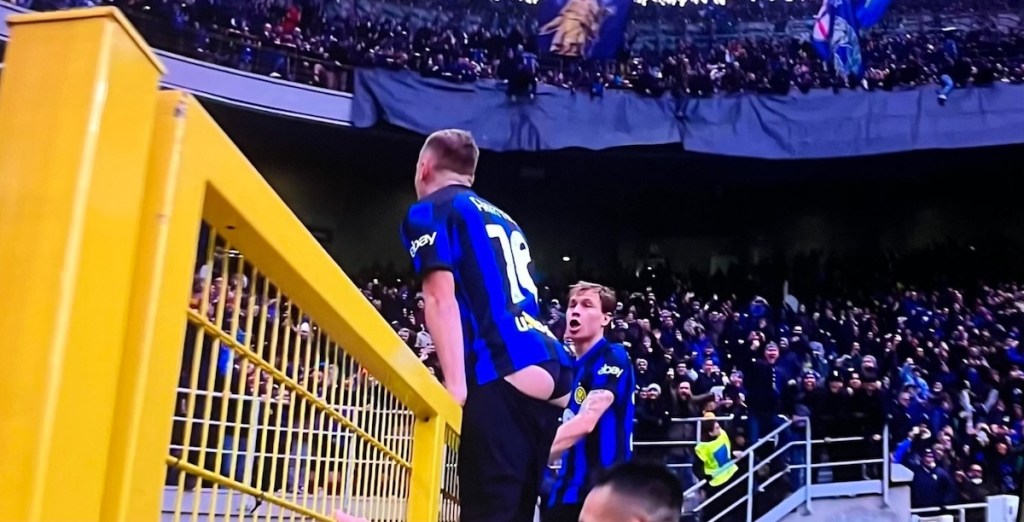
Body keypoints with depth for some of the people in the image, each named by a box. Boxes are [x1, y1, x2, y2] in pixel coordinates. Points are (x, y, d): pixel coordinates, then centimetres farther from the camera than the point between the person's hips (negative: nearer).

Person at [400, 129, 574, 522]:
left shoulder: (428, 212, 8)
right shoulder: (502, 218, 31)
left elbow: (441, 299, -7)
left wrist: (455, 385, -15)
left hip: (503, 373, -8)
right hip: (552, 368, 8)